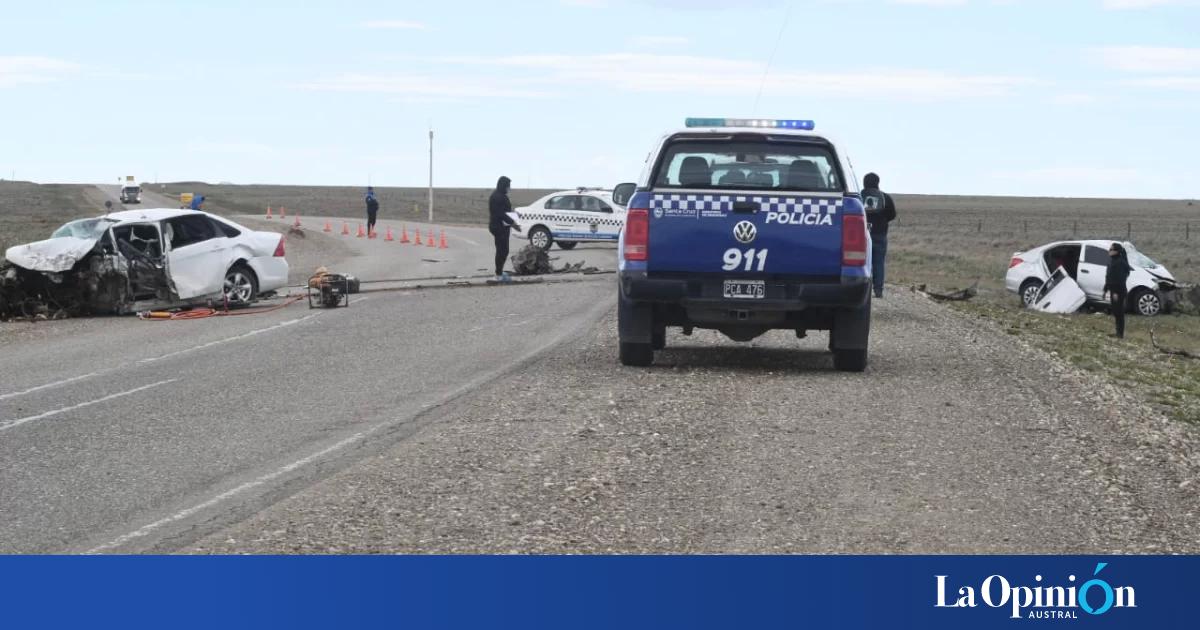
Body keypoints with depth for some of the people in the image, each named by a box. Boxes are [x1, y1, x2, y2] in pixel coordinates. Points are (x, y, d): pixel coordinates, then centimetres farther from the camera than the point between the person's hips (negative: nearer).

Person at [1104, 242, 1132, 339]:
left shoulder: (1120, 262, -16)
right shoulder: (1112, 261, 14)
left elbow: (1120, 278, -21)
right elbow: (1109, 277, 20)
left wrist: (1116, 292, -24)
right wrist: (1106, 289, 21)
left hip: (1119, 291, -10)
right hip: (1113, 290, 10)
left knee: (1119, 312, -7)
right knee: (1115, 312, 12)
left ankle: (1120, 334, -5)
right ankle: (1119, 332, 18)